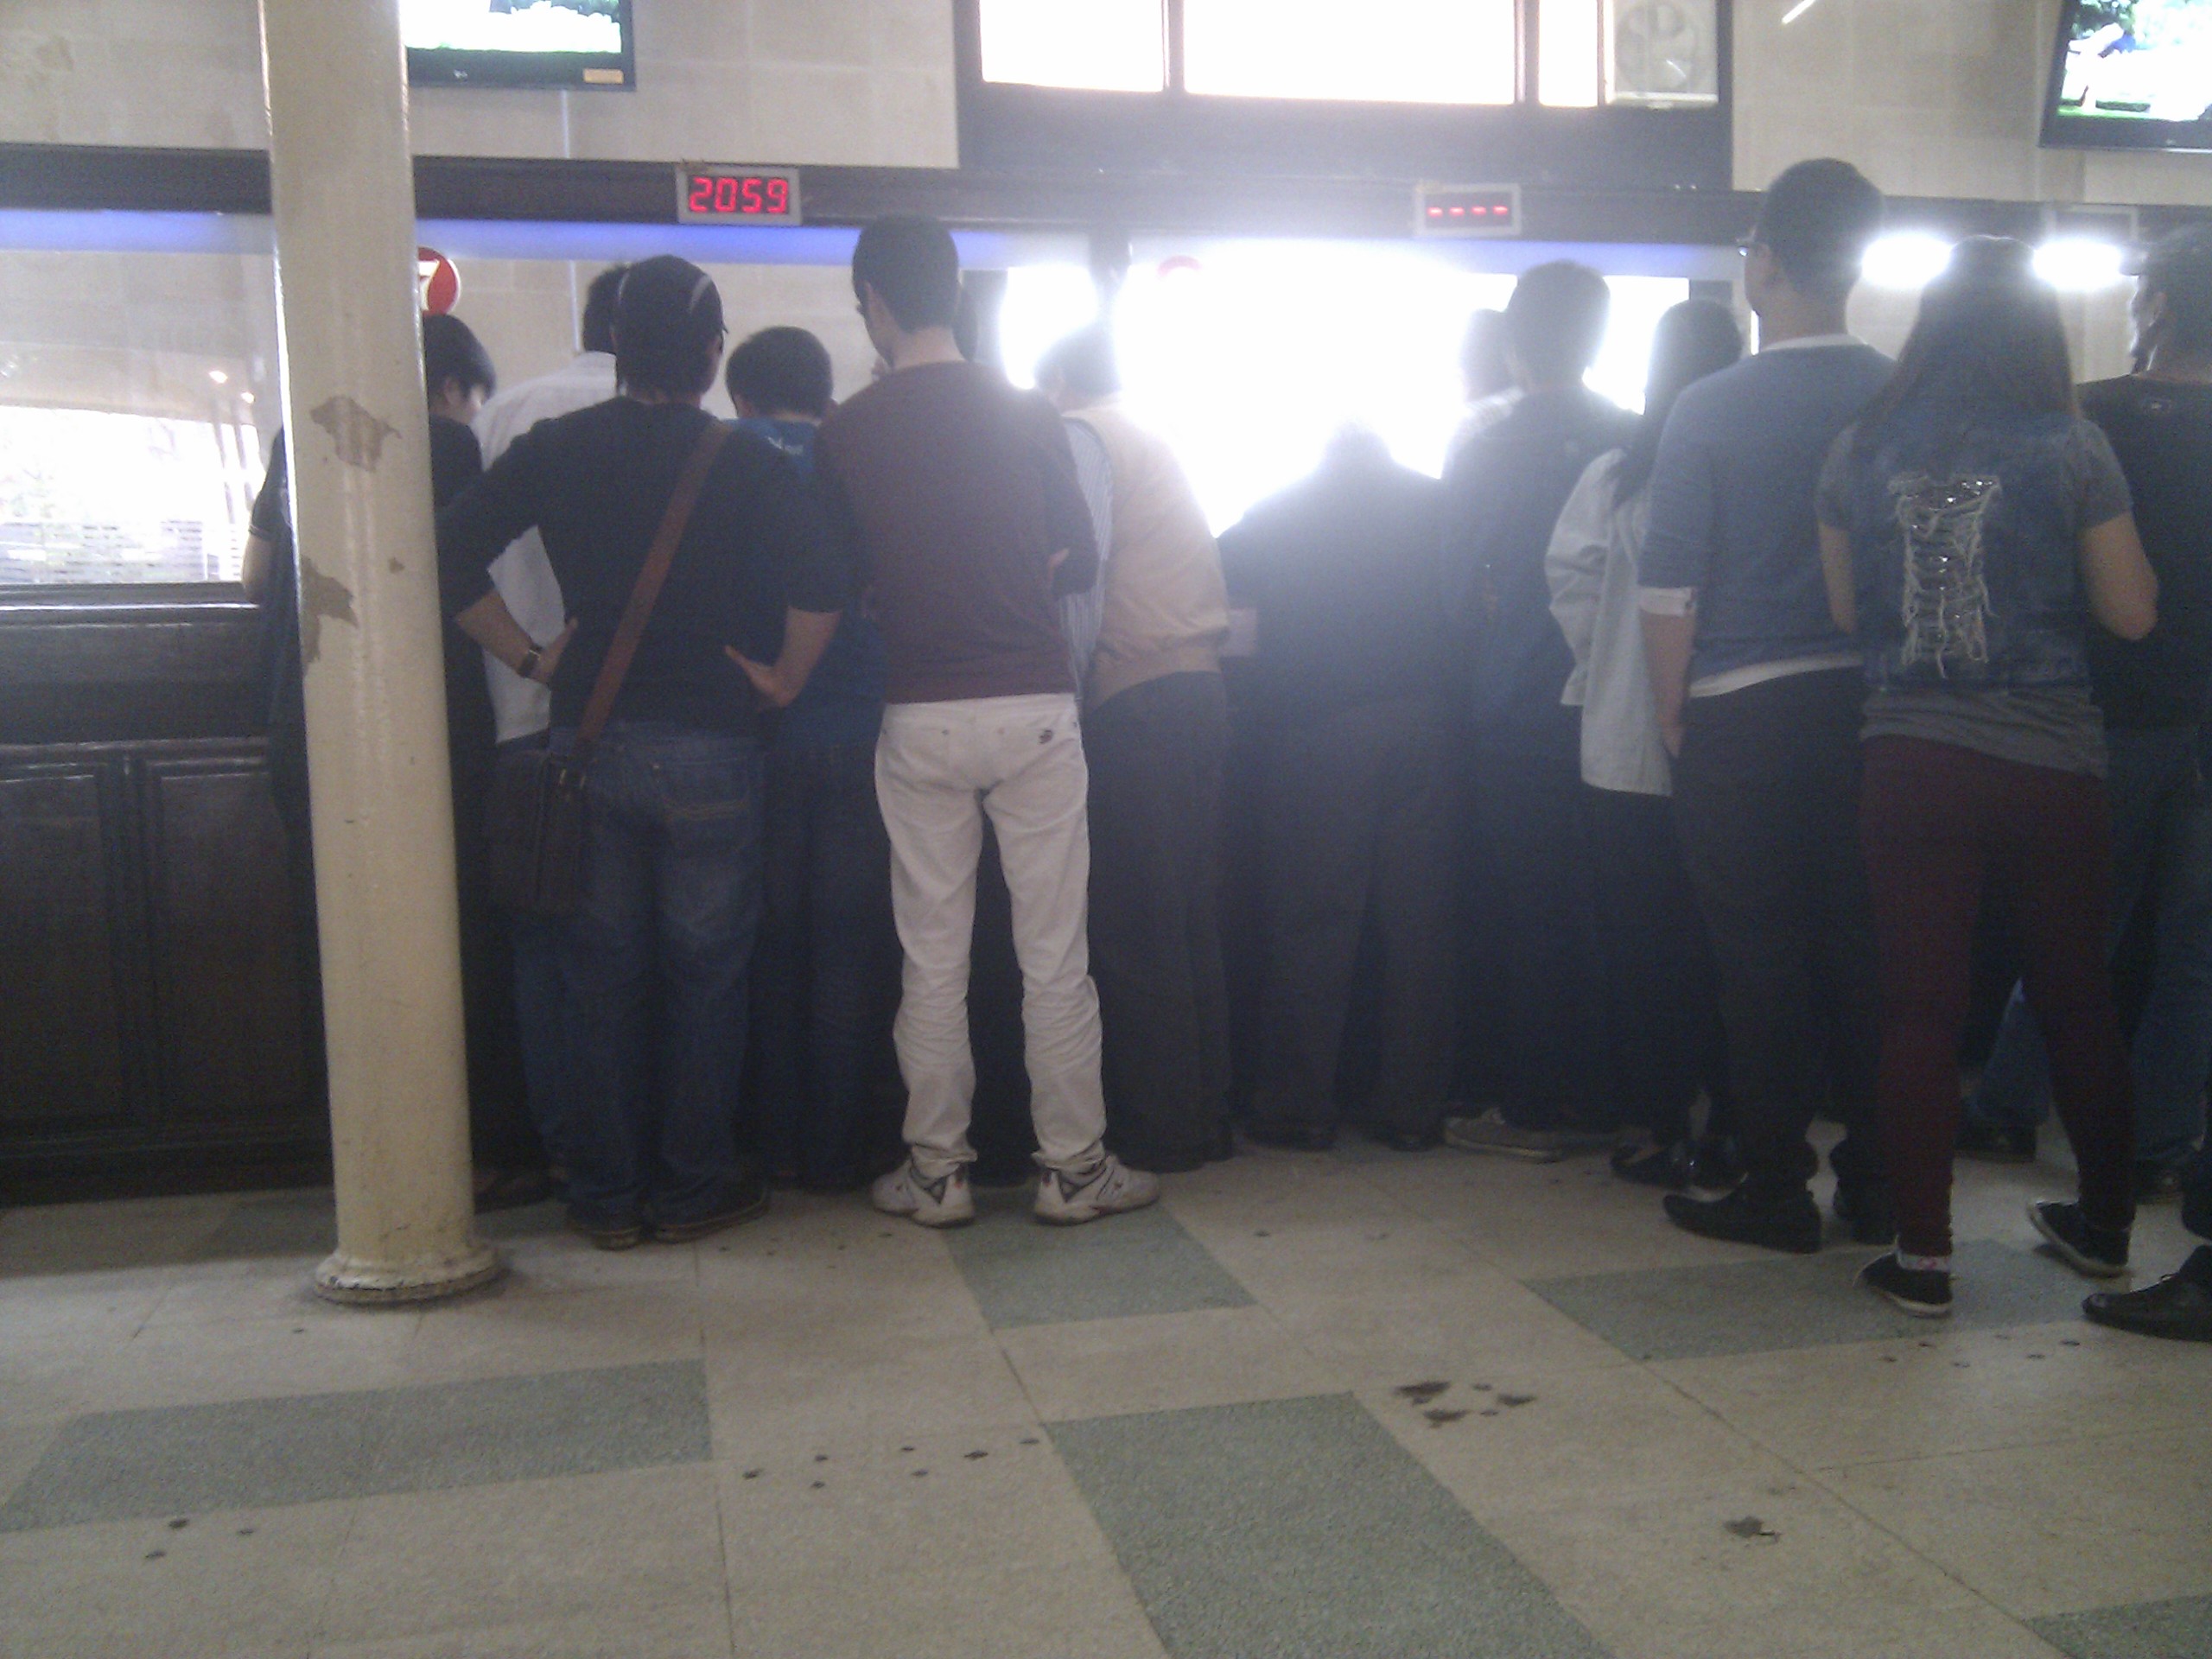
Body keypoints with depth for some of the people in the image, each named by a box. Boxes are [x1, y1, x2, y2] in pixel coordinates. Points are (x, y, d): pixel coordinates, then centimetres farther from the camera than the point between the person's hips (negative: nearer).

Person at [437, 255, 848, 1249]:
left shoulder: (553, 450, 3)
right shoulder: (747, 464, -5)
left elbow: (451, 555, -2)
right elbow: (823, 580, -19)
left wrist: (530, 657, 4)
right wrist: (784, 679, -6)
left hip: (587, 745, 3)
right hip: (708, 748, -3)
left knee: (600, 973, 11)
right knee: (704, 972, 8)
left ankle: (605, 1194, 18)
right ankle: (694, 1186, 16)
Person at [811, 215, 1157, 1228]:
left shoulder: (847, 434, -2)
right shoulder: (1027, 414, 0)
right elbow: (1078, 562, 5)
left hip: (918, 719, 0)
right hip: (1033, 707, 0)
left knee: (932, 960, 9)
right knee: (1054, 955, 6)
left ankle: (936, 1171, 17)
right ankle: (1073, 1166, 13)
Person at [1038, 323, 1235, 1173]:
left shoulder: (1078, 438, -2)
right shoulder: (1156, 444, 23)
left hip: (1134, 698, -9)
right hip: (1200, 686, 9)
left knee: (1136, 927, -3)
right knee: (1191, 919, 13)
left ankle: (1160, 1126, 3)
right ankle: (1203, 1109, 20)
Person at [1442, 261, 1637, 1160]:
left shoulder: (1484, 455, -8)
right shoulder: (1636, 443, 1)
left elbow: (1457, 595, -4)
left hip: (1518, 721, -4)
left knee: (1529, 916, 3)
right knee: (1602, 907, 12)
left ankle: (1534, 1107, 9)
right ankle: (1597, 1094, 20)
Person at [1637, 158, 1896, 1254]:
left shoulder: (1711, 410, -9)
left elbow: (1667, 586, -10)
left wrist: (1671, 713, 1)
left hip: (1742, 715, -4)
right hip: (1868, 709, 4)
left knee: (1760, 958, 4)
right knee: (1863, 948, 11)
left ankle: (1776, 1191, 12)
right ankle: (1876, 1183, 20)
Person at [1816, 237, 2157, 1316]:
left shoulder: (1860, 453, 0)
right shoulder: (2073, 450, -5)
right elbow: (2132, 612, -1)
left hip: (1908, 762, 0)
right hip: (2052, 768, 0)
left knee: (1920, 1007, 5)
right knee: (2076, 1001, 16)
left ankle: (1921, 1255, 8)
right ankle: (2104, 1227, 33)